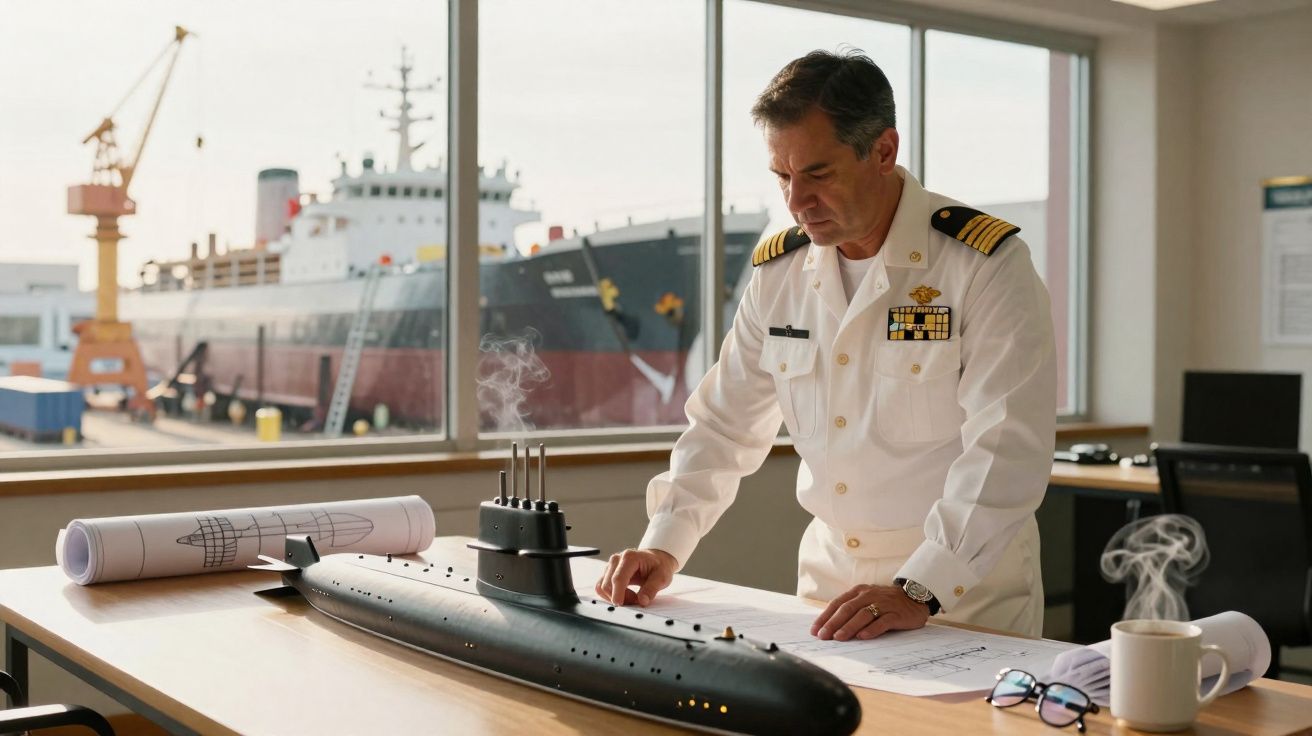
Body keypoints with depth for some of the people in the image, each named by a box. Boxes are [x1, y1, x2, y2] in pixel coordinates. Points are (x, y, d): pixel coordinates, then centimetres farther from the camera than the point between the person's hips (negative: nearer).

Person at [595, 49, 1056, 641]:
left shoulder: (986, 264, -11)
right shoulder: (777, 271, 5)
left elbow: (1006, 448, -19)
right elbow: (724, 425, 12)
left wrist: (919, 591, -27)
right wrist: (665, 546, 1)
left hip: (968, 590, -4)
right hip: (828, 580, 4)